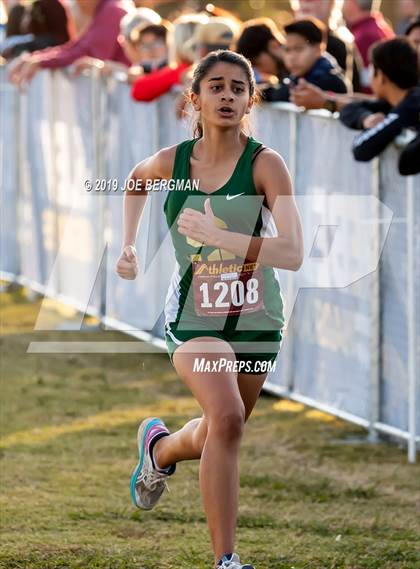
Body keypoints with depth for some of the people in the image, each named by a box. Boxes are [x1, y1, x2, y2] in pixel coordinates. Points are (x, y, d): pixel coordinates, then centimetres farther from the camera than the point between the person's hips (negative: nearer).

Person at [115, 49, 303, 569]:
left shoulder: (264, 164, -15)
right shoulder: (169, 163, -7)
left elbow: (293, 253, -26)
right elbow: (136, 180, 20)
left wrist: (219, 237, -35)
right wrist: (128, 245, 15)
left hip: (255, 316, 1)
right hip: (193, 315, -1)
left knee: (219, 434, 18)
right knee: (226, 418, -26)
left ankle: (159, 448, 54)